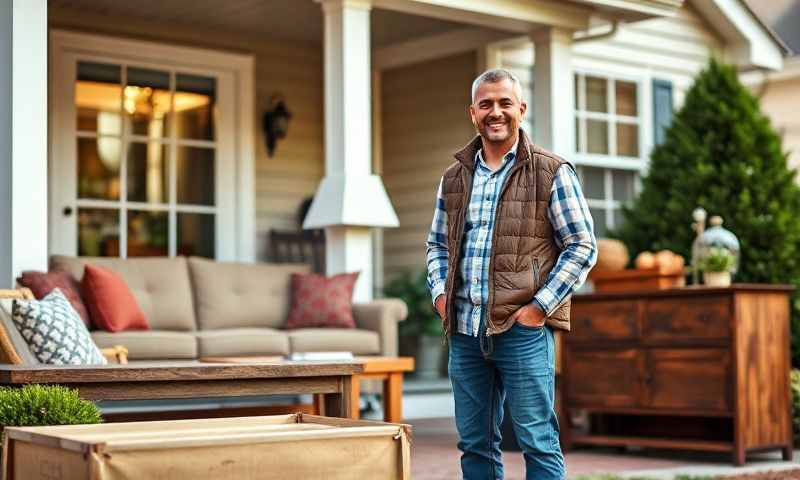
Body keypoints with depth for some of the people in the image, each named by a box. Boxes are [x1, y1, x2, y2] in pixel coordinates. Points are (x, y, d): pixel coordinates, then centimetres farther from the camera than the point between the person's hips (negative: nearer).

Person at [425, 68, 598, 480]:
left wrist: (541, 305, -10)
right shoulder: (454, 177, 13)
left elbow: (582, 246, -3)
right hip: (465, 329, 5)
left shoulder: (551, 173, -1)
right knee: (474, 442, 11)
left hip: (524, 328, -5)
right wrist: (440, 290, 5)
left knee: (538, 441, -3)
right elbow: (437, 243, 23)